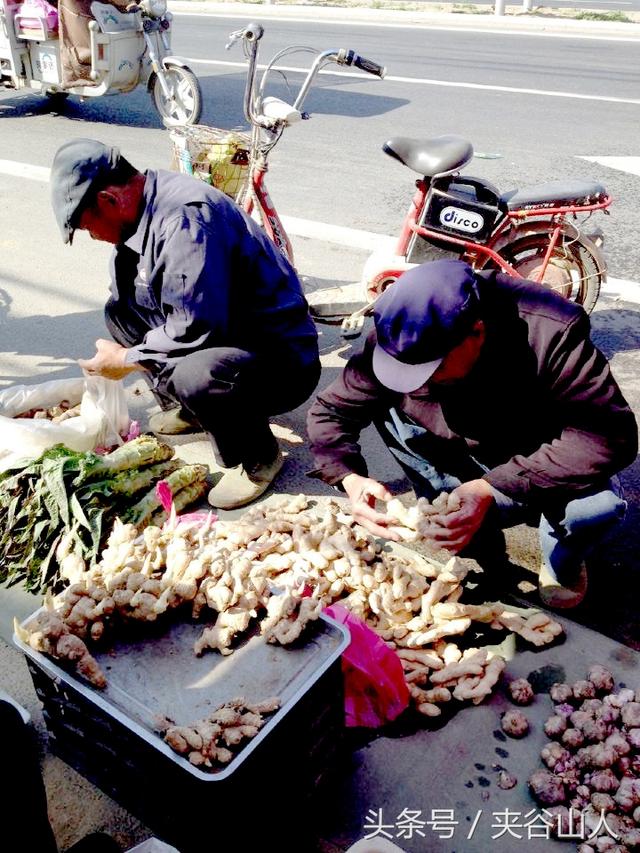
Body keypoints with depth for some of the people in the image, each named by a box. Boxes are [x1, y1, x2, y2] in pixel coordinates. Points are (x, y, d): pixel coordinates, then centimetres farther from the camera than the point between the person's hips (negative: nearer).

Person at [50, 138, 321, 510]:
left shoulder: (185, 217, -25)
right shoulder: (149, 206, 4)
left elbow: (195, 329, -29)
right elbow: (129, 295, 16)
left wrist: (128, 358, -15)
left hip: (283, 363, -9)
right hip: (226, 334, 9)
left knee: (193, 377, -38)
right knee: (120, 312, 8)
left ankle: (259, 457, -7)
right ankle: (187, 409, 20)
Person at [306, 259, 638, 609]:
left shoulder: (552, 332, -32)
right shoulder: (400, 338, -22)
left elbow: (609, 435, -36)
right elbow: (330, 412, -14)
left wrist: (494, 487, -42)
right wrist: (350, 479, -34)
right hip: (467, 475, 3)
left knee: (600, 502, -35)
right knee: (386, 407, -20)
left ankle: (562, 565, 4)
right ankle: (480, 549, -5)